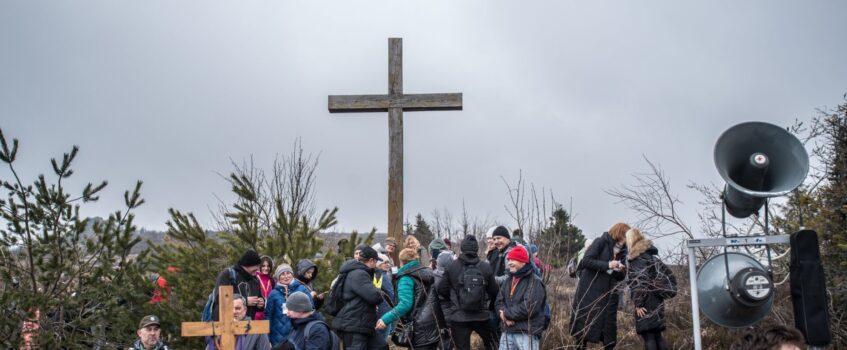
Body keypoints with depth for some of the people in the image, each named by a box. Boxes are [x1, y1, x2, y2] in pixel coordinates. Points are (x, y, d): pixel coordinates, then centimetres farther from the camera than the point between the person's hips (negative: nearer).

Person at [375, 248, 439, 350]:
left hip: (420, 325, -8)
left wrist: (386, 319, -23)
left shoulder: (406, 278, -9)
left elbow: (405, 304, -21)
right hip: (434, 322, 8)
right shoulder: (427, 273, 15)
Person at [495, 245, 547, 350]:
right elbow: (499, 302, 12)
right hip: (507, 332, 7)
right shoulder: (509, 280, 16)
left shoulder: (534, 282, -9)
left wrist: (507, 313, -11)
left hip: (527, 333, -7)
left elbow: (529, 307, -20)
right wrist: (506, 317, -10)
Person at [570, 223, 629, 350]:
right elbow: (586, 261, -14)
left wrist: (620, 271, -10)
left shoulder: (621, 252, 11)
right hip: (590, 292, -5)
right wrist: (607, 265, -20)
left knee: (609, 325, 3)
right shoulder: (601, 242, -5)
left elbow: (620, 277, 13)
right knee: (585, 322, -1)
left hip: (608, 294, 5)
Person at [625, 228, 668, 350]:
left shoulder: (638, 257, -9)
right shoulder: (650, 254, 17)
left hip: (646, 303, -9)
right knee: (656, 335, 12)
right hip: (656, 300, 9)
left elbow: (639, 282, -17)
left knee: (648, 336, -9)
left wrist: (638, 304, -16)